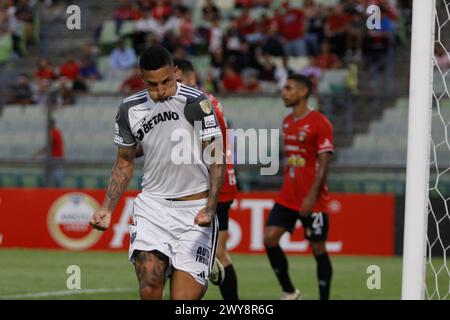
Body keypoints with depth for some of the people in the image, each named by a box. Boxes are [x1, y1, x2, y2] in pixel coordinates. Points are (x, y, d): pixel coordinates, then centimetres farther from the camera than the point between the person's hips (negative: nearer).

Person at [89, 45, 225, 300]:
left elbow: (216, 159, -10)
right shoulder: (130, 109, 3)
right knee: (149, 288, -19)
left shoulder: (196, 102, -11)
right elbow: (125, 162, 17)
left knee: (185, 297, -10)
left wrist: (210, 209, -22)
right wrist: (107, 208, 5)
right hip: (152, 203, 3)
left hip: (195, 209, -3)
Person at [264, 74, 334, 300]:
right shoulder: (287, 122, 12)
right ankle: (289, 292, 6)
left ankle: (324, 299, 10)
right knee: (270, 238, -6)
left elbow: (324, 162, -15)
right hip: (287, 196, 7)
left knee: (318, 248, 0)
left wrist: (312, 196, -22)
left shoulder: (319, 122, -11)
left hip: (312, 200, -7)